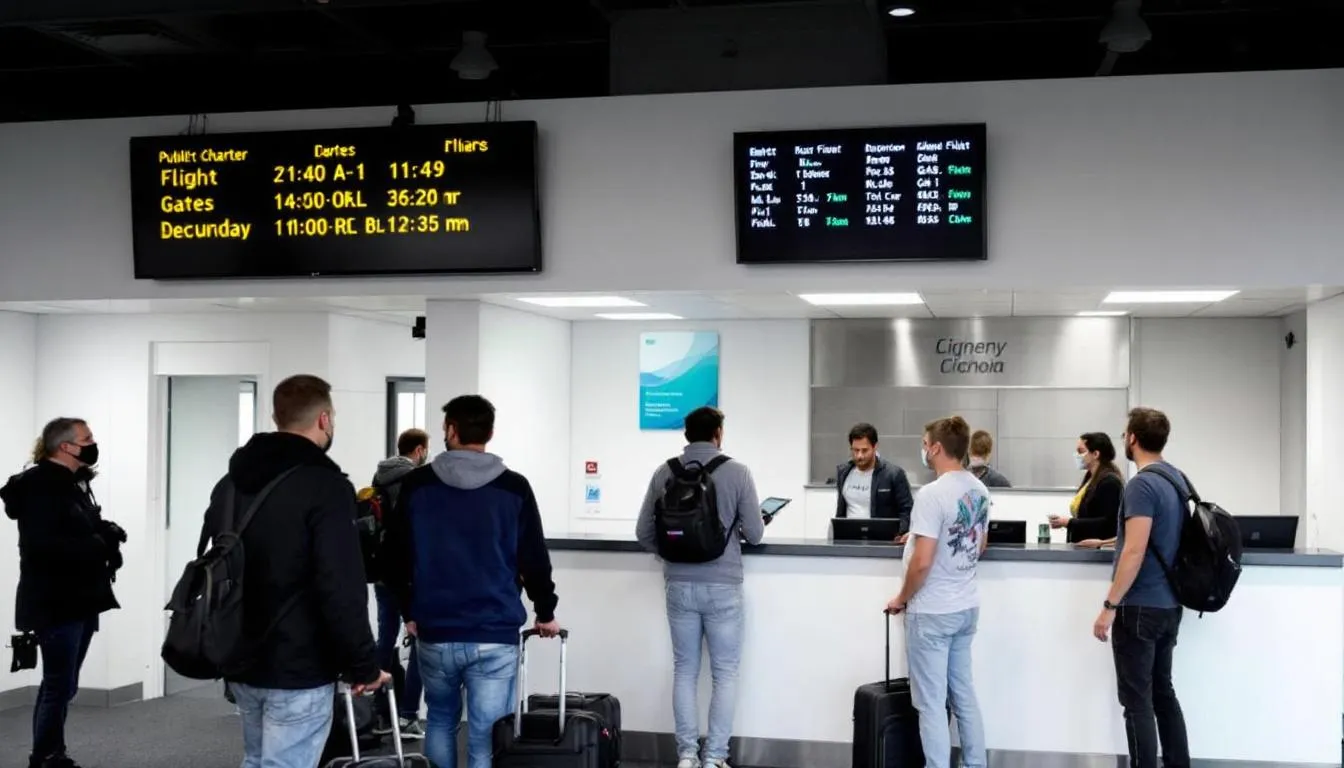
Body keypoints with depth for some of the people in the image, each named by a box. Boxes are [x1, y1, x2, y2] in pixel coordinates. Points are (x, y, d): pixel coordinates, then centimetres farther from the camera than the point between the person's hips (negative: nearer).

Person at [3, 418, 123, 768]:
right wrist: (98, 545, -22)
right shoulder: (39, 486, -14)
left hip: (79, 600, 10)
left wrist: (105, 534, 0)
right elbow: (41, 545, -24)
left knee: (62, 684, 14)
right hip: (55, 603, -10)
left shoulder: (72, 483, 16)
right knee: (60, 685, -6)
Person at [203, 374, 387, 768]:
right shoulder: (325, 486, -15)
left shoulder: (229, 483, 11)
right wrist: (363, 665, -11)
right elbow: (341, 591, -20)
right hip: (298, 673, -8)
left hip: (241, 666, 8)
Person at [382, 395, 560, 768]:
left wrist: (409, 611, 18)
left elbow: (393, 557, 5)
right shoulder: (514, 488, -2)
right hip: (495, 637, -2)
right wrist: (545, 613, 16)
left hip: (434, 633, 2)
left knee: (440, 722, 22)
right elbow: (535, 559, 1)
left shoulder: (416, 485, 1)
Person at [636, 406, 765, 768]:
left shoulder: (664, 473, 0)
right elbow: (754, 534, -3)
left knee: (685, 671, 11)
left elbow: (644, 533, 2)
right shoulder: (737, 472, -6)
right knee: (724, 673, 7)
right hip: (723, 586, -2)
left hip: (679, 585, 3)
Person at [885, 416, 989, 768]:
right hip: (967, 606, 8)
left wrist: (901, 599, -9)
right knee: (964, 695, 17)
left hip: (932, 612, -8)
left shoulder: (932, 493, -21)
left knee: (932, 704, 0)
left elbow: (922, 562, -23)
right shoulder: (979, 490, 5)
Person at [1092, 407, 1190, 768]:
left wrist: (1109, 606, -18)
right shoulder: (1176, 478, 10)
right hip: (1169, 605, 9)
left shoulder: (1142, 484, -18)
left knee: (1137, 700, -2)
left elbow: (1135, 552, -23)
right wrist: (1110, 540, 34)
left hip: (1140, 607, -9)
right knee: (1162, 692, 16)